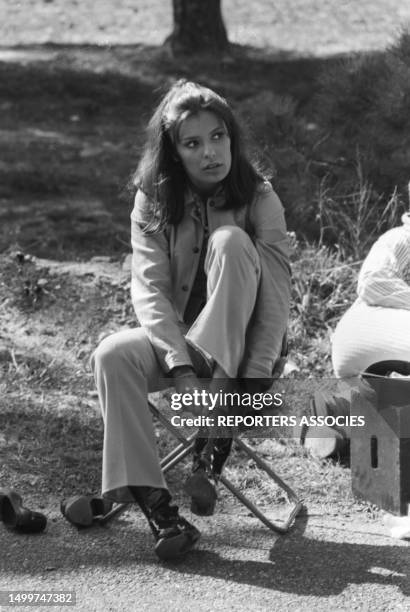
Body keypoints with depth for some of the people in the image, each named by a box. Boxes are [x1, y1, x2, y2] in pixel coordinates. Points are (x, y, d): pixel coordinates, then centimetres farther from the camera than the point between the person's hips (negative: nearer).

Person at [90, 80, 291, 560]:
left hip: (235, 343, -2)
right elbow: (148, 287, -14)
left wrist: (254, 379, -26)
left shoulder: (259, 200, -8)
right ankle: (156, 507, -35)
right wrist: (180, 368, -29)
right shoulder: (152, 202, -3)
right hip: (173, 339, 2)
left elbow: (276, 294, -15)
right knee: (112, 356, -29)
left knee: (230, 241, -27)